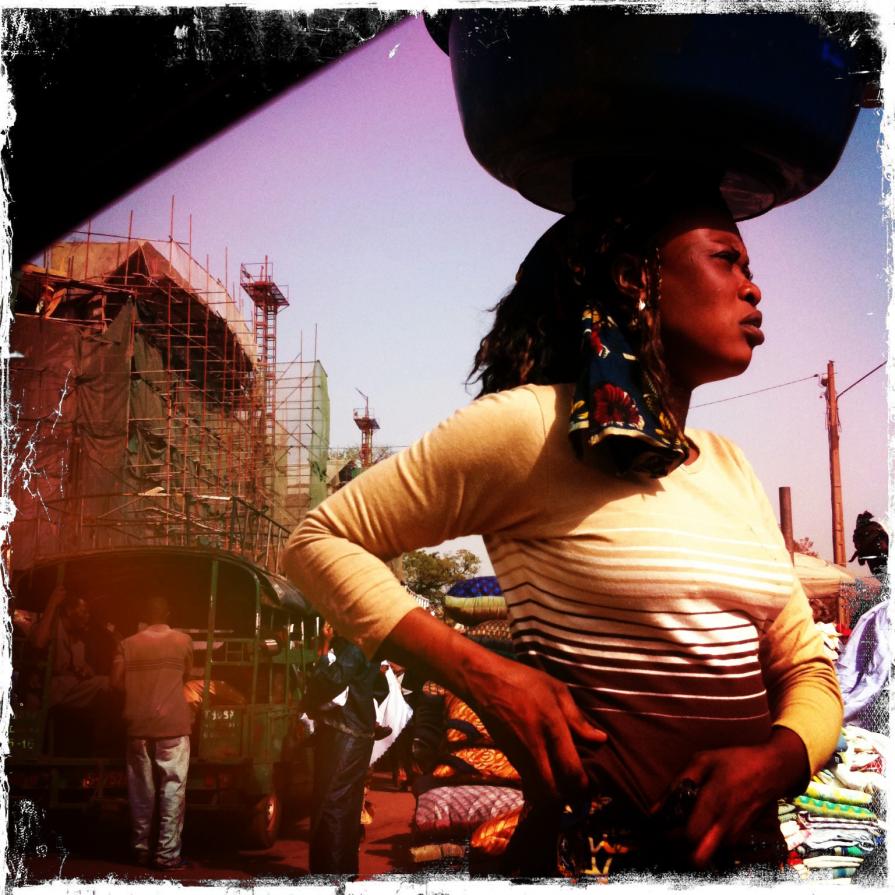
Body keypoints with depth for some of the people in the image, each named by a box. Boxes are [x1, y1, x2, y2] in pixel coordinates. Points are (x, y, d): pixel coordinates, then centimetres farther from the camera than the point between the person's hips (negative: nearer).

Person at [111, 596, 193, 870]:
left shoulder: (128, 644, 2)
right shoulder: (183, 641, 2)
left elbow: (117, 680, 0)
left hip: (139, 726, 2)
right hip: (173, 725, -2)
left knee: (141, 791, 11)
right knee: (172, 790, -1)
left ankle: (141, 850, 16)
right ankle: (168, 854, -4)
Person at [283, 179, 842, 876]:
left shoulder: (730, 468, 8)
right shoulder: (534, 425, -13)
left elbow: (806, 667, 8)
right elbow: (321, 541, -11)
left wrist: (778, 759, -14)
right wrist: (484, 676, -22)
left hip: (745, 840, 7)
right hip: (597, 841, -6)